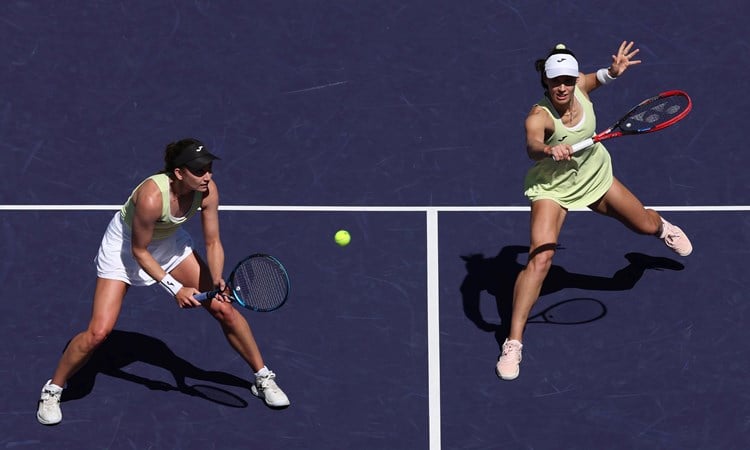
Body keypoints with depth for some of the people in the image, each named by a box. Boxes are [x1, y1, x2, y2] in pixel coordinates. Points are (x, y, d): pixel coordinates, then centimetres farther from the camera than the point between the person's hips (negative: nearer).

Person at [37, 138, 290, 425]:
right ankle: (52, 390, 9)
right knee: (98, 332, -15)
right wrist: (174, 288, -26)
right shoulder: (152, 197, -39)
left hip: (170, 242, 5)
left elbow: (213, 243, -12)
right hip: (125, 246, -5)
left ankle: (263, 377, 19)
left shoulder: (208, 191, -24)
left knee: (224, 309, 0)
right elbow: (138, 251, -25)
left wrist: (217, 281, -29)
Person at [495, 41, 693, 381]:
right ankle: (513, 343, -16)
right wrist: (550, 150, -77)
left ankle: (663, 227, 64)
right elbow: (532, 145, -55)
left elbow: (597, 79, 9)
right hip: (552, 187, -5)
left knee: (645, 225, 21)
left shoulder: (580, 86, -17)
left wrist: (613, 71, -12)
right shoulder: (540, 115, -33)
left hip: (594, 176, 6)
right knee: (540, 258, -22)